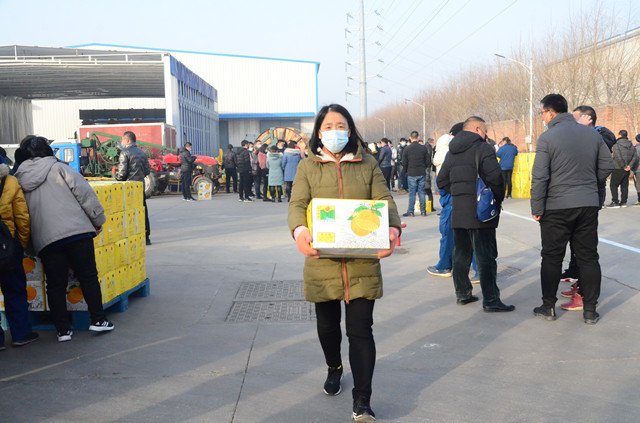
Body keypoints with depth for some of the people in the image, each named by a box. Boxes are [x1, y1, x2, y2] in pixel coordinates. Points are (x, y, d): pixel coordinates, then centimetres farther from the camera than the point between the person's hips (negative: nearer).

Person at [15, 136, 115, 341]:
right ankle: (98, 320, 9)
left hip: (45, 240, 3)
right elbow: (85, 195, -2)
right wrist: (98, 220, 7)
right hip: (77, 232, -3)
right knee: (88, 277, 8)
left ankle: (63, 330, 11)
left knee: (55, 285, 9)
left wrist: (26, 243, 25)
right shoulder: (59, 169, 1)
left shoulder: (18, 180, 12)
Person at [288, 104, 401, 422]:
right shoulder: (308, 167, 7)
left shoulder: (368, 164, 9)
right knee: (327, 324, 16)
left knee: (360, 329, -5)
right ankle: (334, 368, 46)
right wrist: (299, 230, -27)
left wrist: (392, 229, -20)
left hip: (362, 261, -1)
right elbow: (297, 204, -4)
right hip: (322, 260, 1)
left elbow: (384, 201, 1)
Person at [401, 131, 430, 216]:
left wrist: (407, 171, 14)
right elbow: (428, 161, 3)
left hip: (411, 174, -2)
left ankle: (410, 211, 1)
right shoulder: (424, 148, -1)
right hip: (422, 174, 2)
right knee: (422, 192, 8)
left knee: (412, 193, 2)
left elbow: (404, 163, -4)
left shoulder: (407, 149, -6)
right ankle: (423, 211, 9)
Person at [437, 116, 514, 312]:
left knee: (461, 255, 15)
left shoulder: (452, 152, 16)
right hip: (480, 212, -7)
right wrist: (498, 199, -4)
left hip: (458, 211, 7)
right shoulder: (482, 148, -9)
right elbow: (494, 177, -19)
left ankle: (462, 294, 22)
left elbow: (442, 181, 18)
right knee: (485, 257, -4)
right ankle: (490, 301, -3)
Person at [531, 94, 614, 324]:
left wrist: (537, 208, -7)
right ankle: (590, 310, 13)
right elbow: (607, 165, 10)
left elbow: (539, 177, -14)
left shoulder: (547, 138, -11)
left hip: (557, 208, -4)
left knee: (552, 258, 8)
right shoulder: (592, 134, 5)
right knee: (588, 257, 10)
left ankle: (548, 307, 14)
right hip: (589, 205, 4)